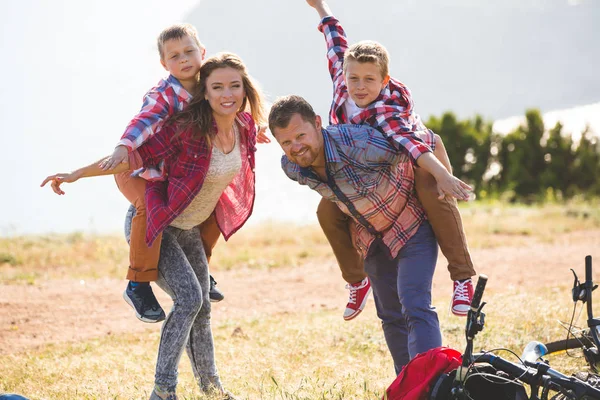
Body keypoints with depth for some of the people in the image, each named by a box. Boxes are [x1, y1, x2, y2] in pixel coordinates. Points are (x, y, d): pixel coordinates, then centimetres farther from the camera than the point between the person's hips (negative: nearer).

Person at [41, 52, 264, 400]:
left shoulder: (246, 126, -9)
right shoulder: (188, 129, -28)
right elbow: (135, 156, -23)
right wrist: (77, 174, -23)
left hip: (191, 230, 7)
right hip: (153, 227, -7)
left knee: (202, 307, 15)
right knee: (189, 297, -21)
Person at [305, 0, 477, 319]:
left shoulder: (387, 106, -40)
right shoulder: (342, 76, -22)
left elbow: (405, 138, -56)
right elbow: (337, 43, -4)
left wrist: (441, 173, -71)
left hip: (415, 160, -7)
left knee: (433, 191, -38)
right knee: (328, 210, -10)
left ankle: (463, 277, -33)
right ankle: (356, 280, 11)